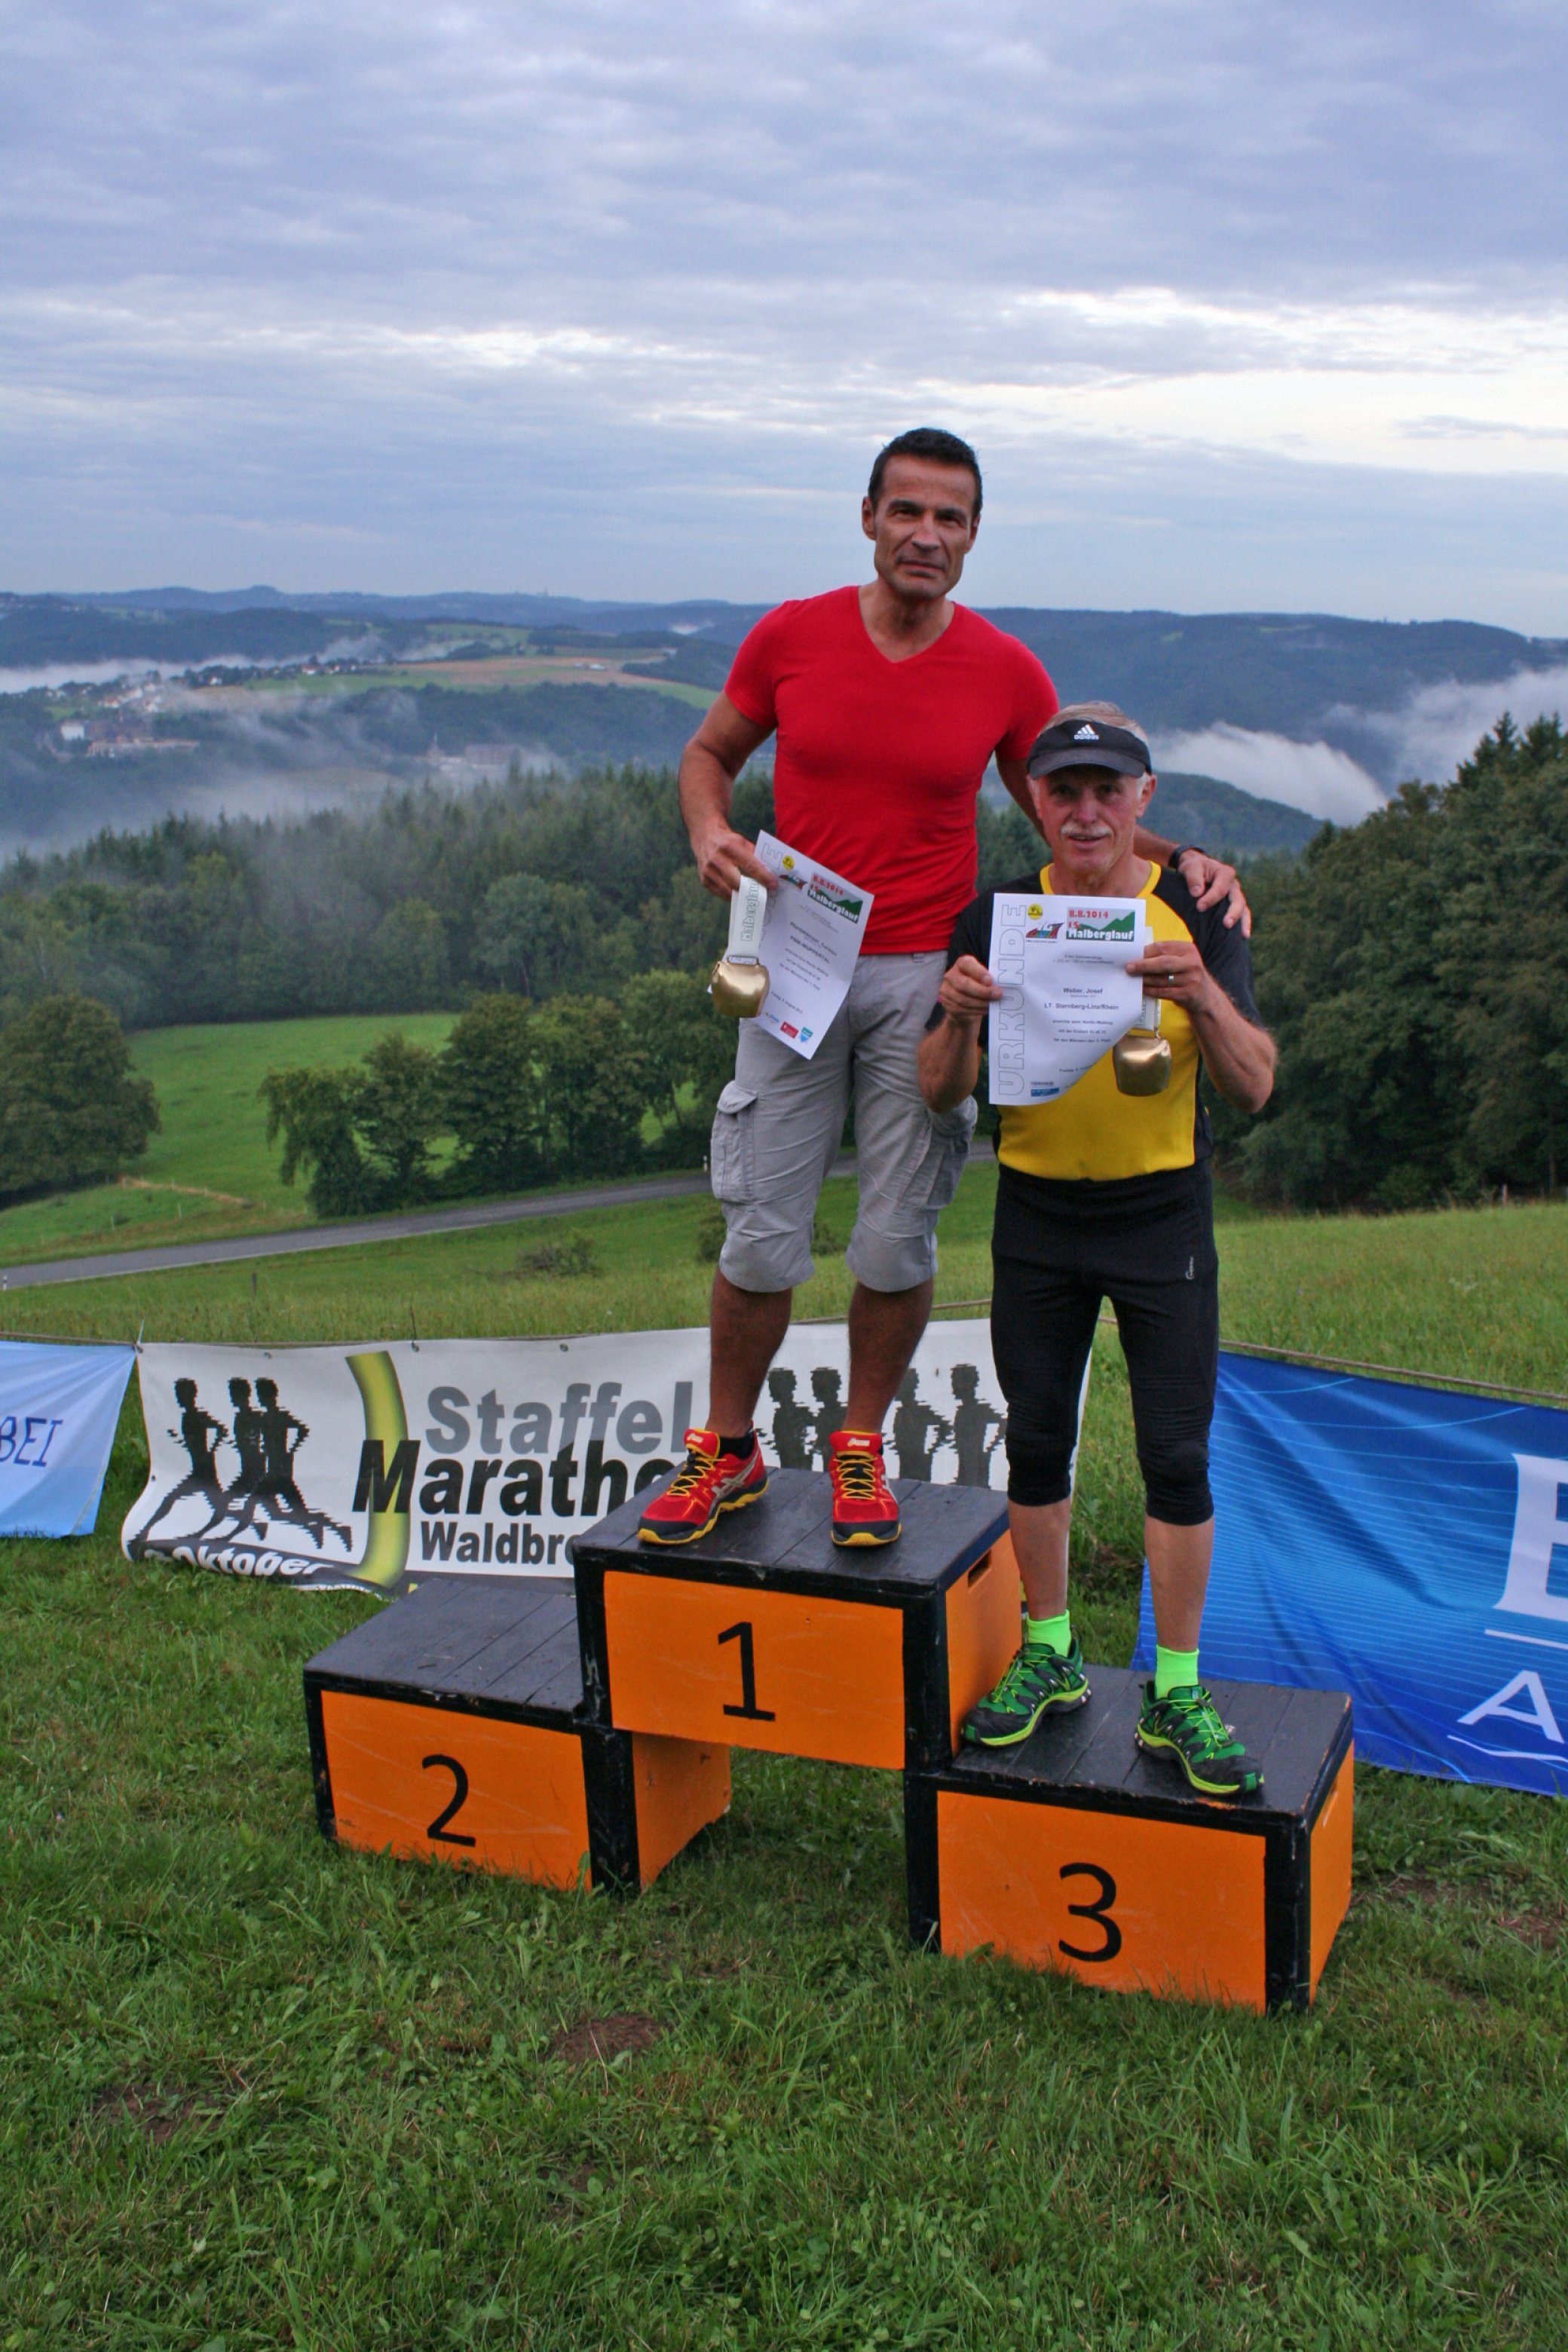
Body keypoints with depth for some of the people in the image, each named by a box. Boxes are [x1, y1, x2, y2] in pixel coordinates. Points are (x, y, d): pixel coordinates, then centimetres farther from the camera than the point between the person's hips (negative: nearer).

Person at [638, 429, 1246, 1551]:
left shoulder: (1007, 671, -1)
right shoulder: (790, 637, -1)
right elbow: (710, 752, 13)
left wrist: (1182, 859, -8)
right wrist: (710, 831, -8)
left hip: (926, 979, 0)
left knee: (899, 1242, 5)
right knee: (762, 1237, 2)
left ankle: (861, 1447, 26)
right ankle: (728, 1450, 22)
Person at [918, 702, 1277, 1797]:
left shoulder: (1197, 916, -6)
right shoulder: (996, 918, -3)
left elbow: (1255, 1088, -15)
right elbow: (941, 1095, -5)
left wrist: (1204, 998, -34)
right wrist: (960, 1016, -26)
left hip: (1163, 1216, -1)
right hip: (1037, 1217, 2)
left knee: (1178, 1454, 0)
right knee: (1037, 1441, 10)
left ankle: (1176, 1696, 12)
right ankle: (1050, 1655, 28)